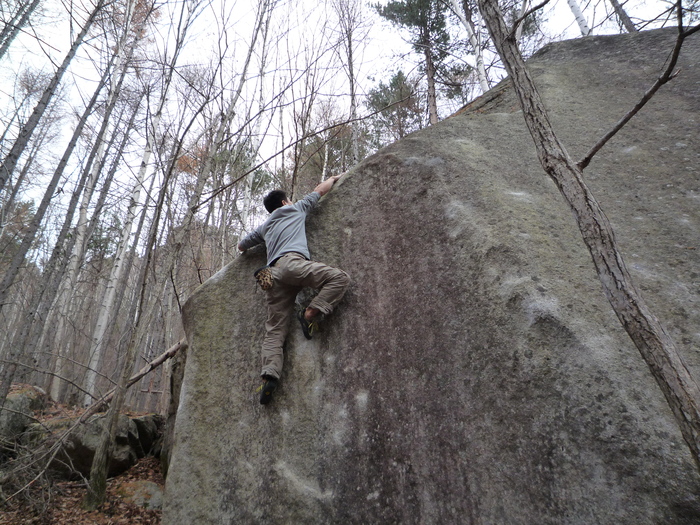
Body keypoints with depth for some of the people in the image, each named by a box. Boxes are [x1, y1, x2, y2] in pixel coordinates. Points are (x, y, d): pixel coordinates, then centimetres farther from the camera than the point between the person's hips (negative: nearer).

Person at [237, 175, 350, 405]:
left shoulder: (264, 227, 36)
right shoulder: (296, 208, 26)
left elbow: (241, 246, 47)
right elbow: (321, 190, 36)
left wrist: (260, 240, 63)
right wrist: (333, 178, 53)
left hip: (272, 273, 5)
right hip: (292, 261, -5)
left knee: (274, 330, -1)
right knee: (340, 278, -9)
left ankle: (270, 374, -16)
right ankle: (310, 313, -20)